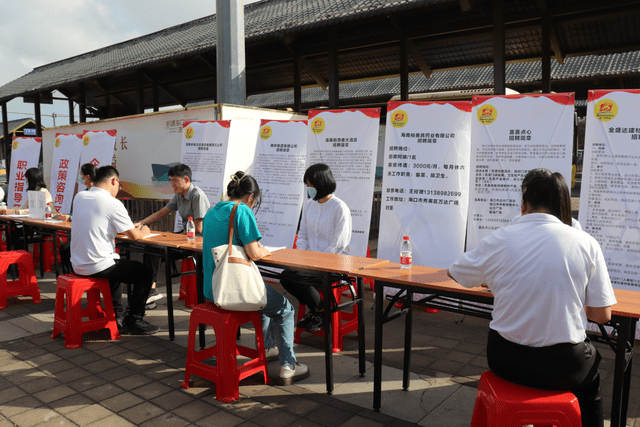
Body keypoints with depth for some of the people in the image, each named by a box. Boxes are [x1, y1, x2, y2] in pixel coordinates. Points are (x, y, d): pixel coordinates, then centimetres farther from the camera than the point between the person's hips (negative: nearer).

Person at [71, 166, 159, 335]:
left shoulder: (79, 197, 6)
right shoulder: (113, 203, -16)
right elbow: (134, 236, -12)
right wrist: (143, 231, 10)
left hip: (77, 265, 8)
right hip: (97, 267, -8)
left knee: (117, 264, 34)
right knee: (144, 272, 7)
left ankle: (118, 314, 36)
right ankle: (133, 321, 11)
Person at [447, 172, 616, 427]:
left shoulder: (498, 240, -9)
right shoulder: (586, 243, -9)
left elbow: (454, 273, 7)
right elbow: (602, 315, -4)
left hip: (506, 362, 1)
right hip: (562, 369, 0)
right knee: (589, 379, 34)